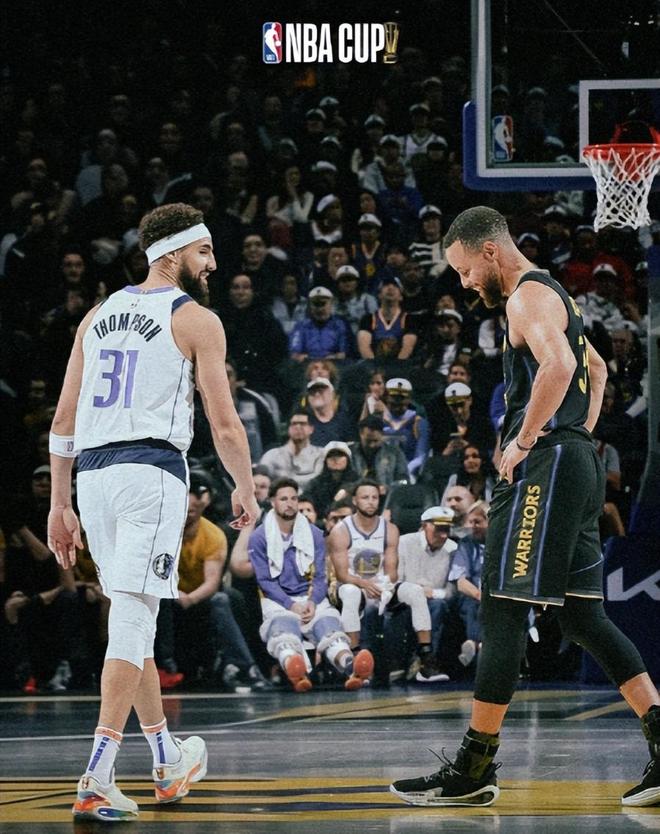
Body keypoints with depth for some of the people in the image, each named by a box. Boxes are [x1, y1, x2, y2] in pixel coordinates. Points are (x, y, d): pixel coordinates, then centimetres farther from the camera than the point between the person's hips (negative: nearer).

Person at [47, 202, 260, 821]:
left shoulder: (98, 316, 17)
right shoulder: (196, 319, 0)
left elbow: (64, 420, 15)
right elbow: (224, 425, -2)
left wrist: (61, 504, 18)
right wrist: (245, 490, 14)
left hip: (93, 474, 6)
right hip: (152, 472, -6)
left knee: (134, 619, 17)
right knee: (133, 621, -10)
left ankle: (168, 764, 29)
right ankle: (97, 779, -19)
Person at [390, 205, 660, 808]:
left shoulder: (528, 296, -10)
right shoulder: (553, 294, 23)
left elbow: (559, 365, -28)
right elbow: (595, 367, 38)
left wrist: (524, 442, -20)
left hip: (545, 466, -10)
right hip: (577, 464, 10)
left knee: (502, 612, -8)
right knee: (583, 618, 9)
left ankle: (475, 769, -6)